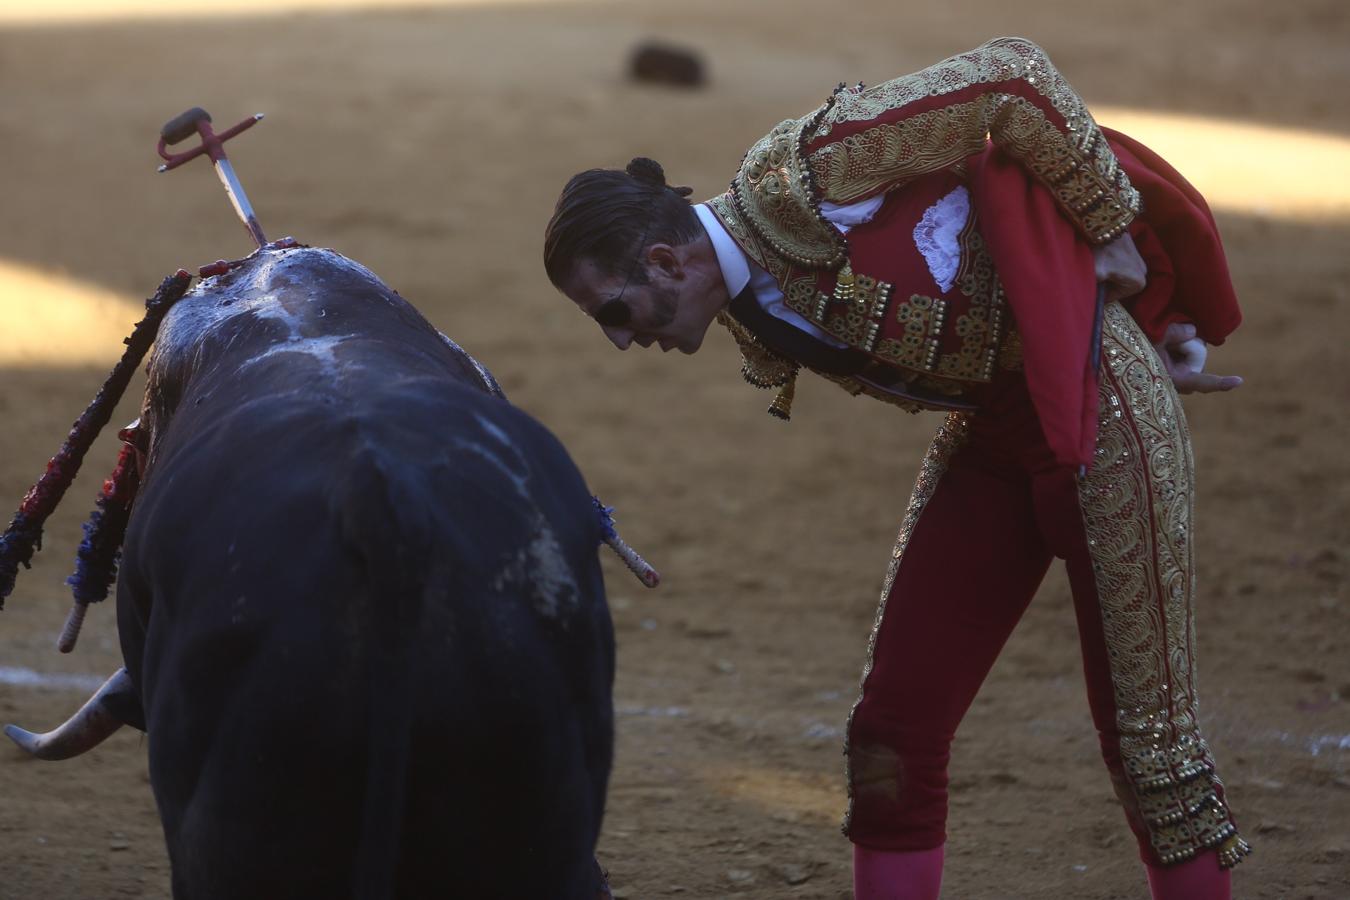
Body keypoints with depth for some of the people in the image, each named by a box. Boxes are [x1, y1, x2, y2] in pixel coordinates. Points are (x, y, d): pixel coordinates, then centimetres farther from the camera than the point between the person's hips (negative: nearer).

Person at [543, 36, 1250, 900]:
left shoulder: (799, 174, -23)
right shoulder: (753, 321, 2)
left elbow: (1014, 75, -21)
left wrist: (1109, 228, -11)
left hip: (1097, 403, -8)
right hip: (989, 432, 8)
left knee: (1147, 733, -4)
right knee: (893, 730, 5)